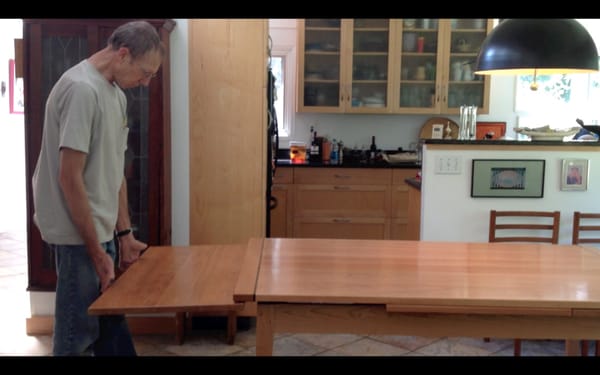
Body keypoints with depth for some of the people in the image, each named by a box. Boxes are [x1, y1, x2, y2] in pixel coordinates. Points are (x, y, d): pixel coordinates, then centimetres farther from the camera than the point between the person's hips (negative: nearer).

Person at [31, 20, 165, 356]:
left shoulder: (116, 94, 10)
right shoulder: (82, 89, -19)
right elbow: (70, 177, -22)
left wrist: (124, 233, 11)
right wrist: (97, 252, -19)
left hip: (101, 229, 9)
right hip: (77, 233, -9)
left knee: (111, 319, 18)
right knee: (79, 330, 1)